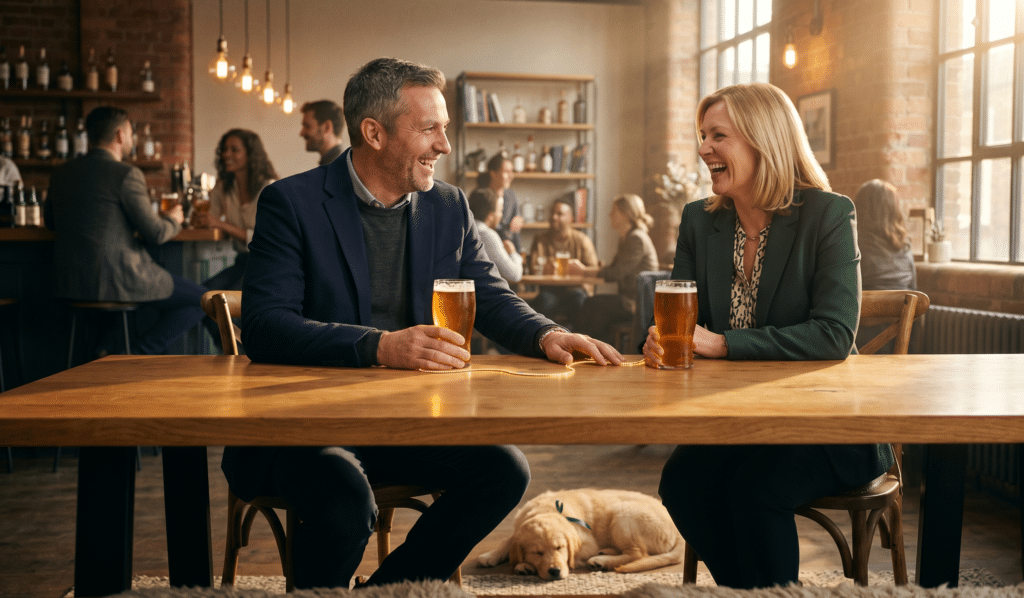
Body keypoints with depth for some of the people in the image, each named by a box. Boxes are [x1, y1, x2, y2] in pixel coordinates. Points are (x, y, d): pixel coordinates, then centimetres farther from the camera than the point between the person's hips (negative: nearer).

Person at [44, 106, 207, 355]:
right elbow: (155, 234, -12)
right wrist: (172, 219, 12)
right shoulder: (127, 174, -12)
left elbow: (50, 220, 25)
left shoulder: (61, 173, 9)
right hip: (117, 279, -8)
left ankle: (110, 347, 21)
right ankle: (142, 352, -2)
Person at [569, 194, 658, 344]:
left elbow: (617, 274, -17)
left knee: (594, 303, -18)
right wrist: (582, 268, 3)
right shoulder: (625, 239, 18)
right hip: (631, 301, 9)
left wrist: (585, 271, -8)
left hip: (638, 303, -9)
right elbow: (613, 269, 14)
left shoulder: (637, 239, -13)